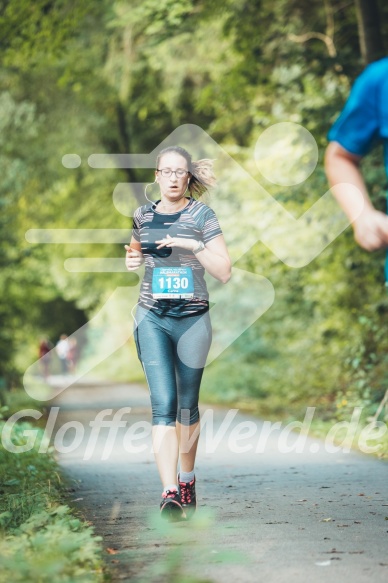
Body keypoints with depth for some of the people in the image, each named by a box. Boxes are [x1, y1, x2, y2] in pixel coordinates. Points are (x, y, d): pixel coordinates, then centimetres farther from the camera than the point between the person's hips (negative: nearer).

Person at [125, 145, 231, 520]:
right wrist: (131, 261, 2)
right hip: (152, 317, 1)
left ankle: (187, 480, 30)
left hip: (193, 318, -1)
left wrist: (194, 245, -17)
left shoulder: (202, 216, -1)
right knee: (163, 404, -12)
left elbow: (224, 272, -5)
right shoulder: (142, 216, 7)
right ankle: (169, 493, -17)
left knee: (187, 404, 11)